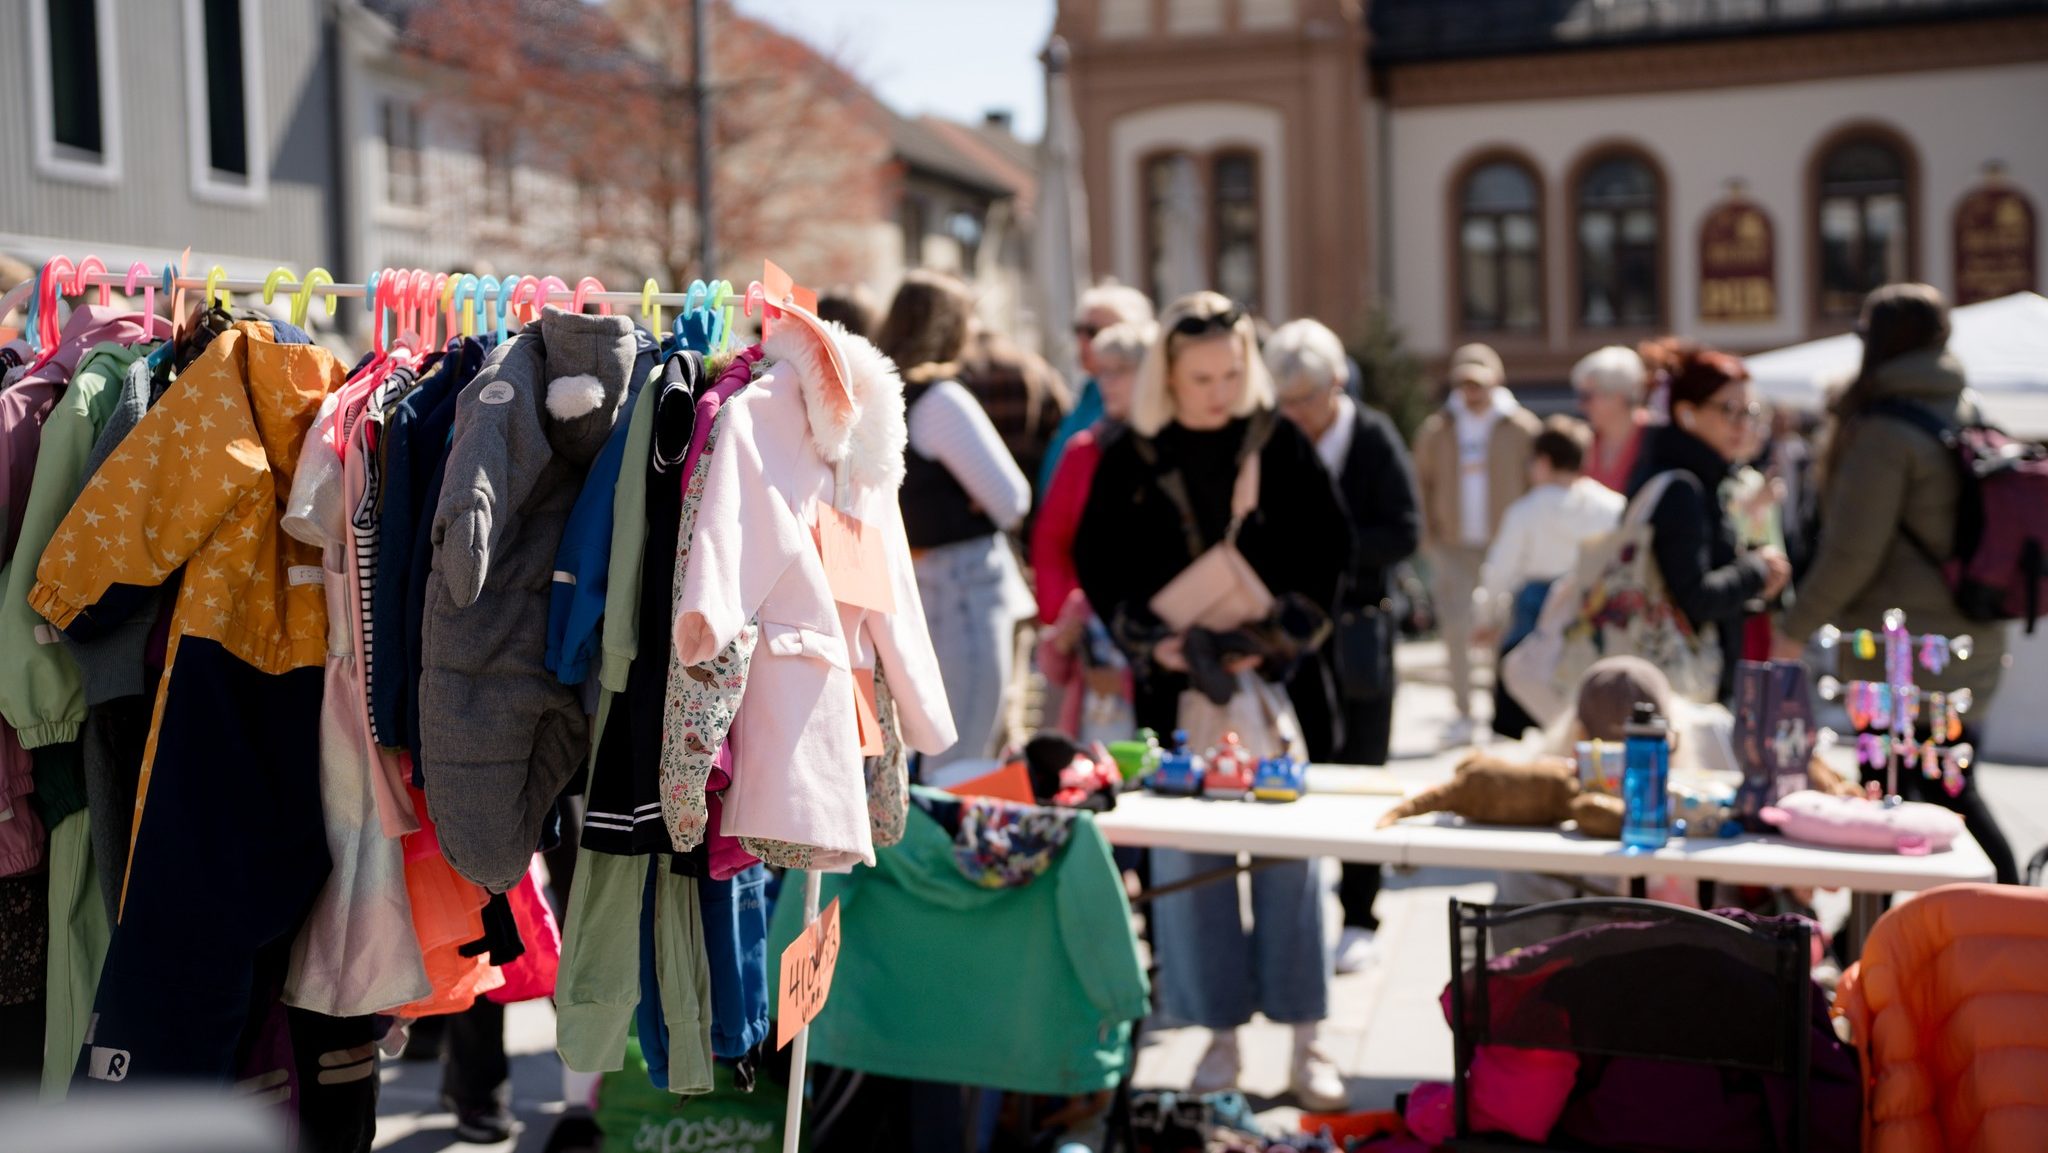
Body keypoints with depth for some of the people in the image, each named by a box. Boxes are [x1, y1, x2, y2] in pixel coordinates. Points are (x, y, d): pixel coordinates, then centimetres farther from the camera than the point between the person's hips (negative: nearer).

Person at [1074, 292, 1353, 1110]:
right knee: (1185, 860, 4)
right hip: (1175, 686, 1)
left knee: (1289, 850, 1)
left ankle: (1306, 1039, 11)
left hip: (1275, 678, -1)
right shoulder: (1130, 461, 2)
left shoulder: (1280, 446, 1)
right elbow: (1097, 563, 5)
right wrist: (1148, 636, -10)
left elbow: (1329, 550, 2)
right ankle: (1220, 1033, 17)